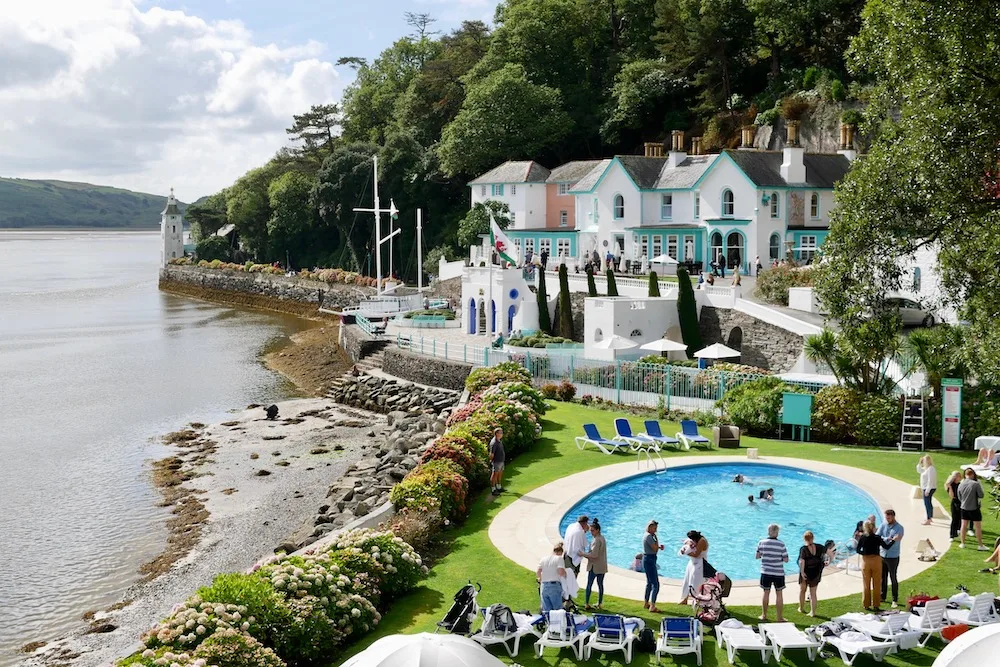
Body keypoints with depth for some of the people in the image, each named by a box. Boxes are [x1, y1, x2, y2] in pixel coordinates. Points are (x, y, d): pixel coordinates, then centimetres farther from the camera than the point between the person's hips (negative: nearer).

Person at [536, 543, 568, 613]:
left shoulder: (544, 559, 12)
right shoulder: (559, 558, -3)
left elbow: (538, 572, 7)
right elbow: (561, 572, -15)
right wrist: (565, 573, 6)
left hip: (544, 585, 5)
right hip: (554, 585, -5)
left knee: (546, 610, 8)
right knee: (558, 609, 2)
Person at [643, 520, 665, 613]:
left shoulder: (649, 536, 14)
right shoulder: (649, 536, -18)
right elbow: (655, 549, -20)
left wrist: (659, 546, 2)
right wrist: (656, 539, -8)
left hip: (648, 560, 11)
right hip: (649, 560, -11)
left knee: (649, 583, 21)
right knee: (656, 584, -10)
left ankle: (646, 603, 30)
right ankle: (652, 607, -11)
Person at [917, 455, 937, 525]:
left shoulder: (930, 469, -20)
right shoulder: (926, 468, 11)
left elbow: (930, 480, -24)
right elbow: (919, 471, 26)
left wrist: (927, 490, -25)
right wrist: (920, 463, 11)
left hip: (929, 489, -11)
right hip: (926, 488, 11)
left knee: (927, 503, -9)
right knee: (929, 503, 21)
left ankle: (928, 520, -7)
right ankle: (930, 517, 34)